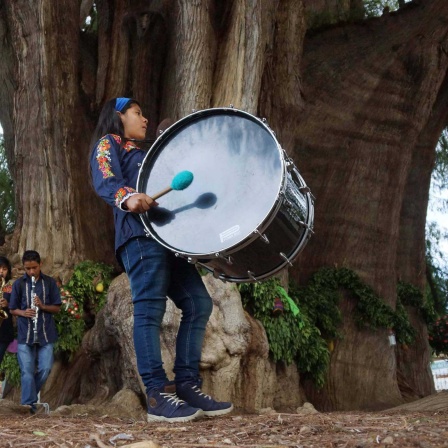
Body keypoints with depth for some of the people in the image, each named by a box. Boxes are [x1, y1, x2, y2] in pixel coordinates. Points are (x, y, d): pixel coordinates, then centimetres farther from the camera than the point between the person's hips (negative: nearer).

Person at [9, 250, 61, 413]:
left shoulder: (50, 283, 1)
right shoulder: (18, 284, 1)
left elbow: (57, 308, 3)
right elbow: (12, 309, 5)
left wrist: (42, 306, -16)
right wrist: (24, 312, -16)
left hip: (46, 333, 1)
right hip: (25, 334, -1)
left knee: (45, 368, 2)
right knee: (27, 371, -3)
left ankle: (30, 393, 24)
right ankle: (29, 403, 3)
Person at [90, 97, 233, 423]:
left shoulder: (143, 154, 37)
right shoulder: (109, 144, 12)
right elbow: (105, 180, -9)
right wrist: (128, 197, -29)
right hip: (140, 232, -8)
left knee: (198, 303, -2)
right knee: (150, 308, -17)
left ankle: (186, 386, -3)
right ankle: (158, 395, -21)